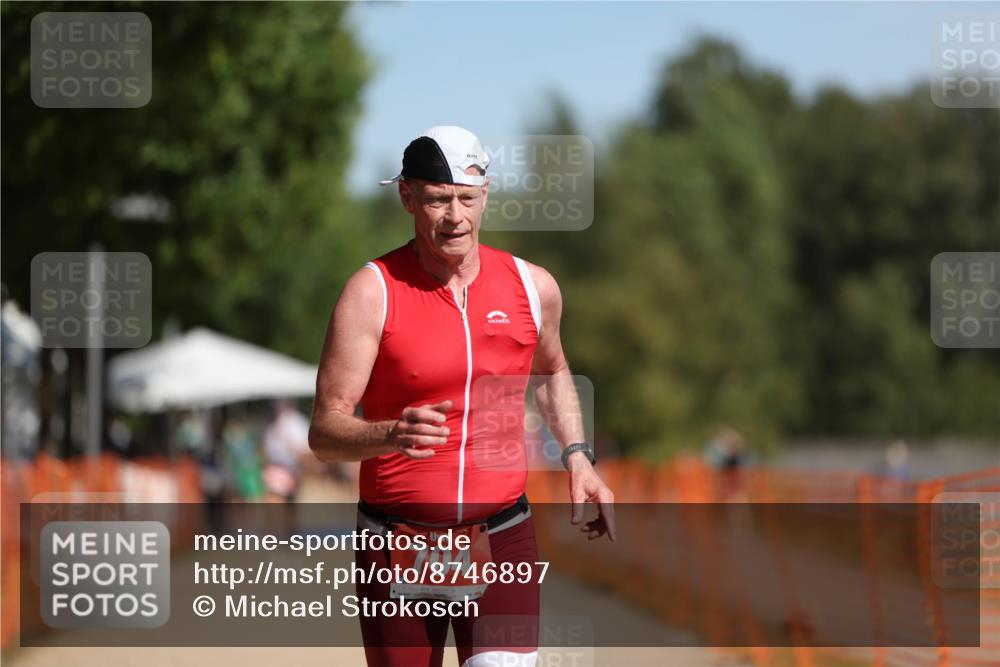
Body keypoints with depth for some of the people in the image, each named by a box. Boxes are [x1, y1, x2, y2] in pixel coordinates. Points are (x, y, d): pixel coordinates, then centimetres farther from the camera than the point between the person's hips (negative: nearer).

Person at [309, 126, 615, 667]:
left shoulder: (533, 286, 3)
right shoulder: (372, 292, -9)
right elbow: (325, 431, -13)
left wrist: (577, 458, 13)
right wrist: (391, 434, -33)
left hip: (502, 542, 1)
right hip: (398, 543, -1)